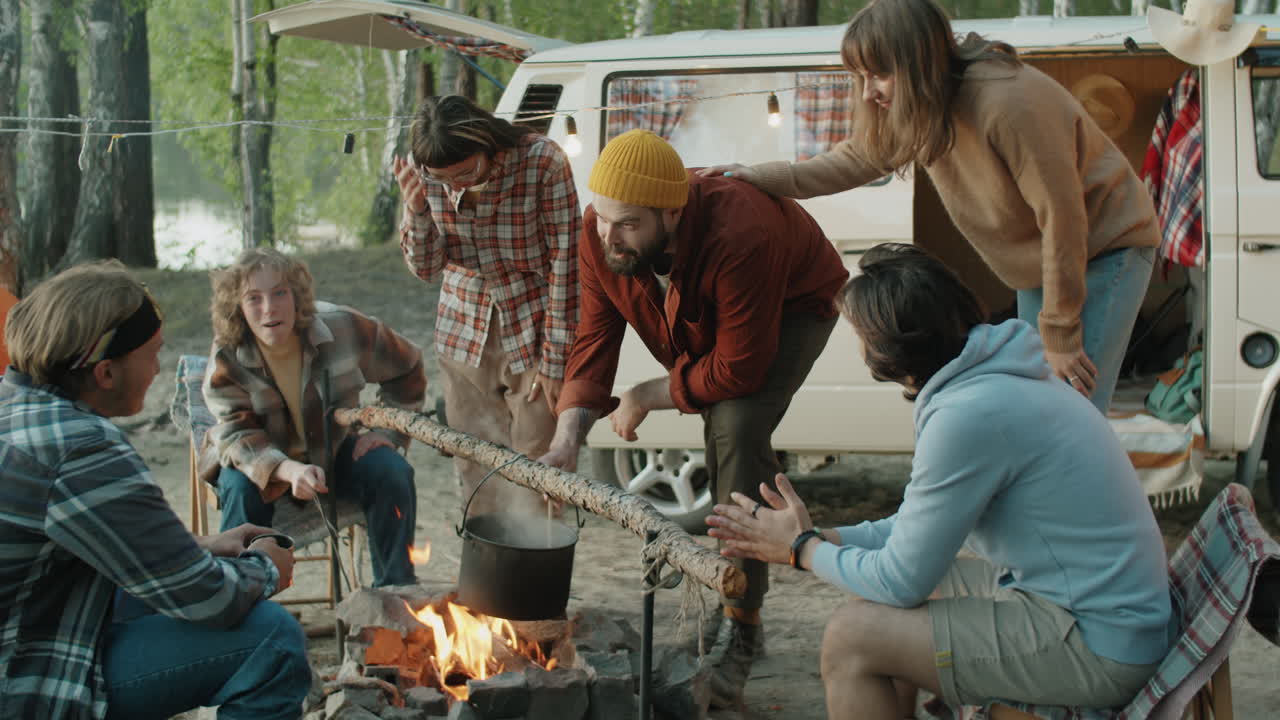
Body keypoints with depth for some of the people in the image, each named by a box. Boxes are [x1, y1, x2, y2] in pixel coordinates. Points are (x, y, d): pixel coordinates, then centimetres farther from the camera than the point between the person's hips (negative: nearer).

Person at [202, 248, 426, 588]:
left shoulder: (342, 327, -18)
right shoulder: (227, 359, -21)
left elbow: (407, 368, -1)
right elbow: (236, 435, -25)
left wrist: (388, 430, -9)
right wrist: (289, 470, -44)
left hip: (336, 451, 2)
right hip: (264, 461, -1)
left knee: (392, 472, -23)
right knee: (241, 487, -33)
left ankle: (396, 590, -10)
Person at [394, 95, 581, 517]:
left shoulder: (543, 162, -23)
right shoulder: (425, 174, -10)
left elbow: (565, 262, -16)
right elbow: (428, 269, -2)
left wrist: (556, 360, -14)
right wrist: (417, 210, -21)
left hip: (533, 337, -4)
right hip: (465, 335, 4)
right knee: (474, 468, 8)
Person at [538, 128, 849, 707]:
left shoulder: (741, 240, -45)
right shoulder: (600, 233, -25)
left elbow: (738, 371, -38)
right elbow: (594, 337, -19)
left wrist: (645, 398, -27)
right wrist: (567, 440, -31)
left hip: (794, 307, -7)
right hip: (706, 325, 7)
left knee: (738, 427, -27)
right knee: (719, 438, 5)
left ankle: (740, 631, -22)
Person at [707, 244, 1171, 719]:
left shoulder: (968, 416, -23)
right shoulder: (983, 378, 8)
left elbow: (900, 580, -15)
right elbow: (919, 527, 17)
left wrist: (803, 549, 1)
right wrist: (817, 537, 11)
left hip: (1099, 646, -10)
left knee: (851, 637, -13)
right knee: (871, 601, 17)